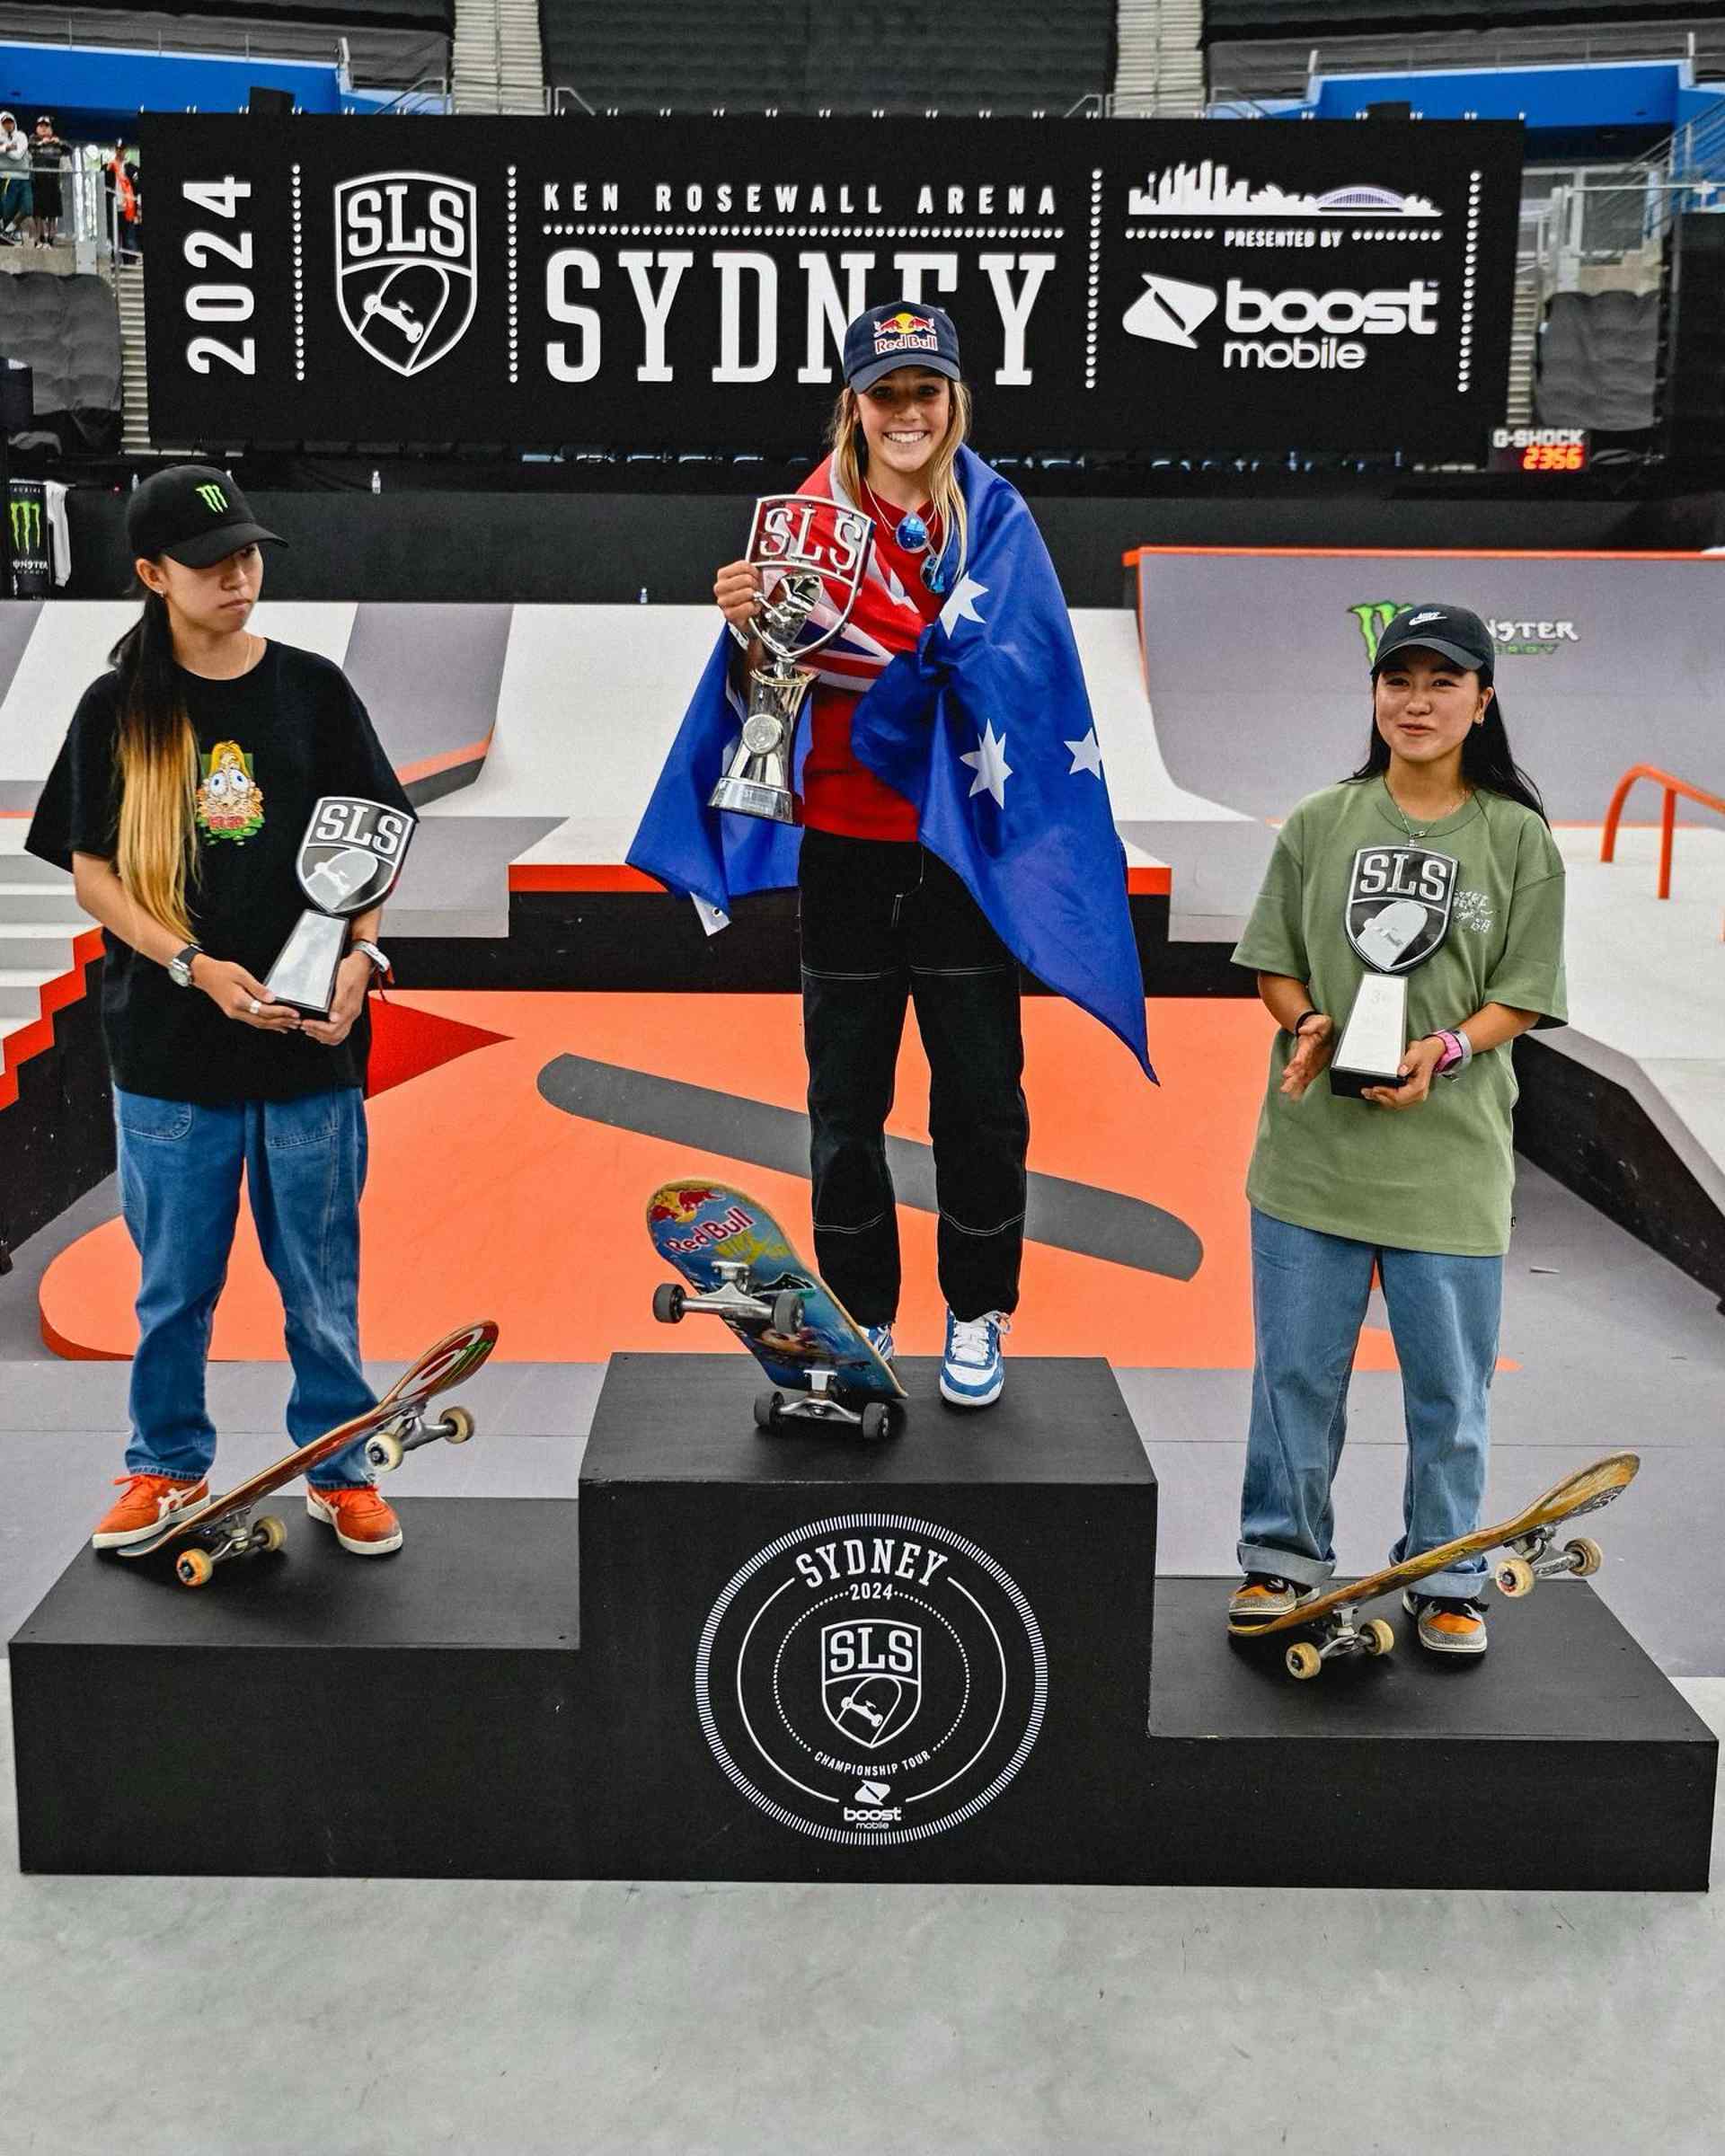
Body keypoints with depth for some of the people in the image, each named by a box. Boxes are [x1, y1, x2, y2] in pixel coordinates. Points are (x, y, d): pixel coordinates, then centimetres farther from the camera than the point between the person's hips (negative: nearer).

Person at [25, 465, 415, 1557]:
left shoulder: (314, 688, 4)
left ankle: (341, 1472, 23)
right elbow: (92, 872, 0)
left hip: (313, 1037, 0)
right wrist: (198, 966, -14)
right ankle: (169, 1467, 30)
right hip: (171, 1046, 0)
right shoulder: (117, 709, 2)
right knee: (176, 1279, 11)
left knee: (322, 1274, 8)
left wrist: (361, 955, -11)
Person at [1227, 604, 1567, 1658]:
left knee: (1450, 1383, 7)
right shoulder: (1319, 823, 4)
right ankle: (1284, 1557, 25)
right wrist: (1309, 1026, -13)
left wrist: (1447, 1049, -18)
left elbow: (1522, 996, -1)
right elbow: (1274, 966, 8)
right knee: (1297, 1368, 10)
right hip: (1312, 1146, 1)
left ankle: (1447, 1580, 23)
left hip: (1450, 1154, -1)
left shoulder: (1519, 838, 0)